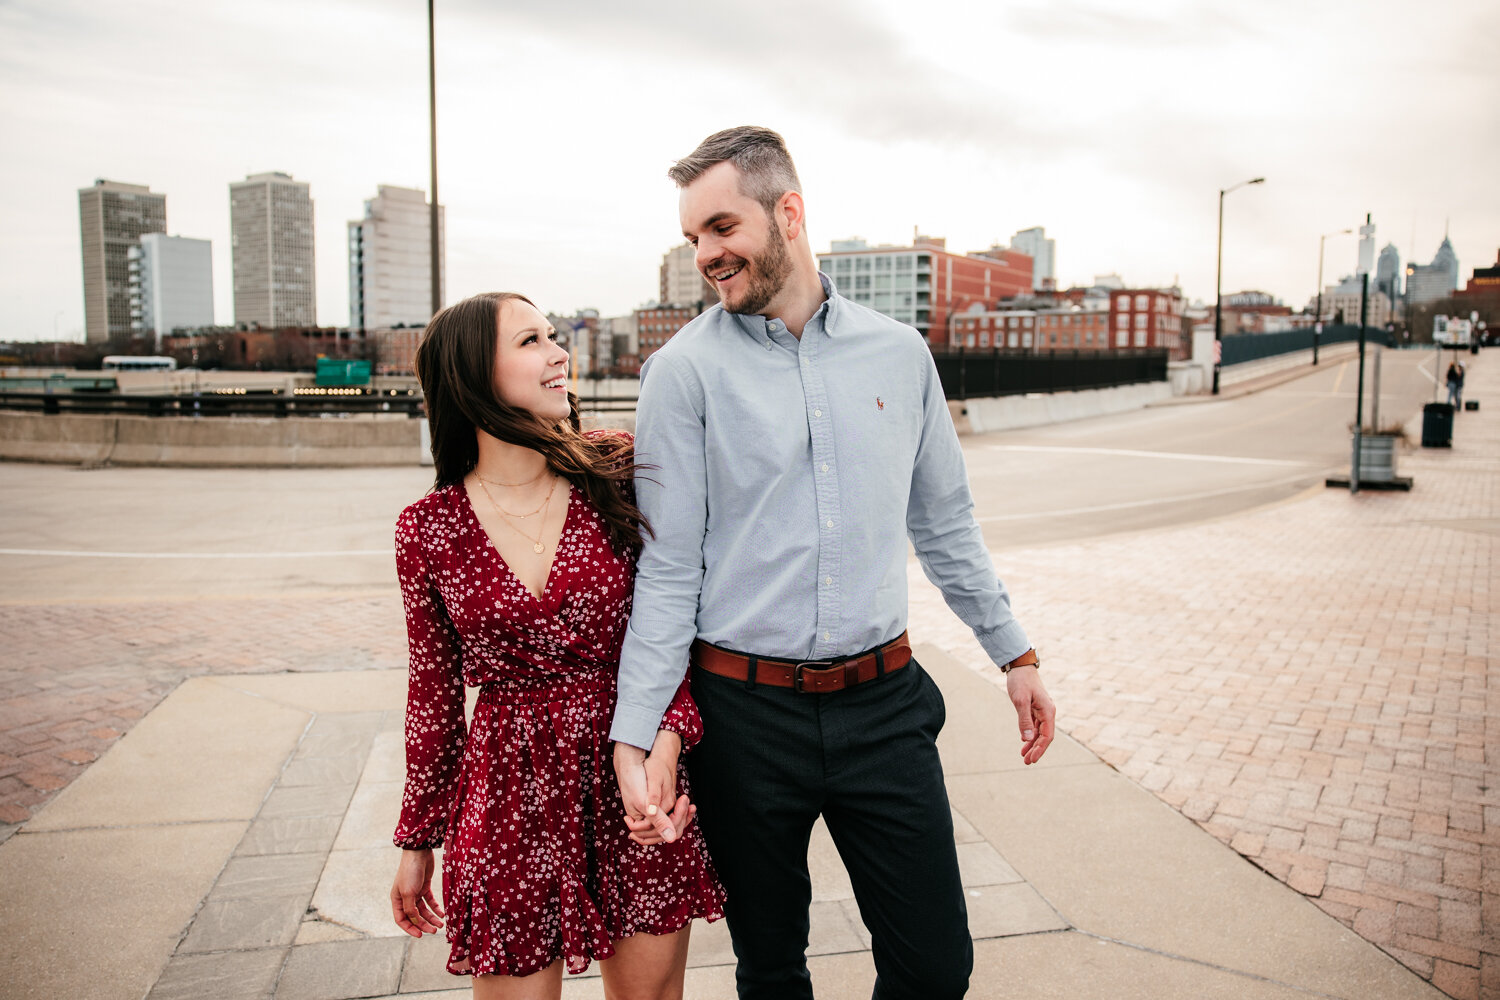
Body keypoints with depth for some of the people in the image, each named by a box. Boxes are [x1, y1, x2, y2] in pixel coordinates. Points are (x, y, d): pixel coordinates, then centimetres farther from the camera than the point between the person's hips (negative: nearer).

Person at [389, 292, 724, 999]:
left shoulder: (617, 472, -4)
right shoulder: (428, 529, -3)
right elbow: (433, 690, 6)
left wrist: (667, 737, -19)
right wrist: (416, 841, 13)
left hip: (634, 780, 1)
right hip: (508, 796, 0)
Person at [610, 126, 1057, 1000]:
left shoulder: (900, 353, 4)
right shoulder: (685, 370, -5)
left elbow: (946, 524, 13)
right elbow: (669, 569, -7)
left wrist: (1017, 654, 14)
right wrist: (634, 737, -13)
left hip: (884, 705, 2)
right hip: (745, 712, -2)